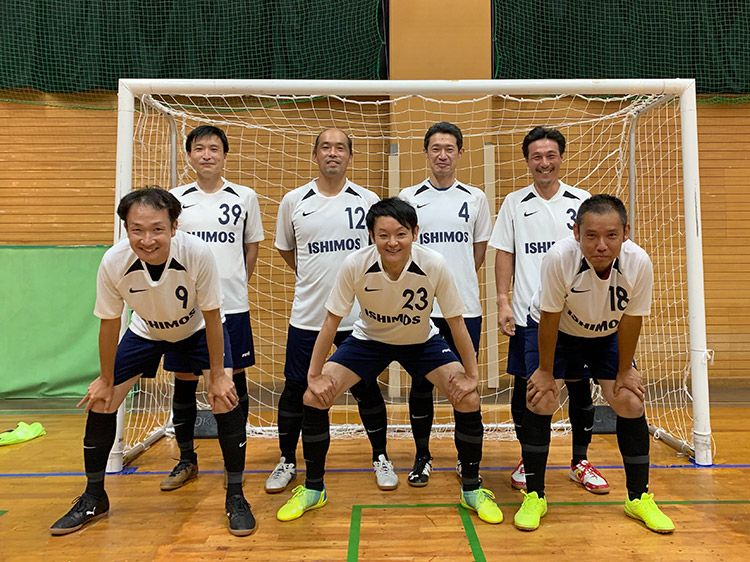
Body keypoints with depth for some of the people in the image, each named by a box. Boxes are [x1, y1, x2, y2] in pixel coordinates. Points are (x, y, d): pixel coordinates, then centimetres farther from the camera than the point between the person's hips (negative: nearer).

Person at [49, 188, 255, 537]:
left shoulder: (197, 253, -36)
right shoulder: (113, 262, -29)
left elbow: (211, 316, -23)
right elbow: (109, 323, -13)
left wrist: (217, 376, -18)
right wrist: (106, 381, -4)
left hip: (197, 329, -2)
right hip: (146, 331, 3)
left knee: (224, 399, -20)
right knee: (100, 402, -2)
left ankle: (235, 498, 1)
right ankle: (93, 499, 23)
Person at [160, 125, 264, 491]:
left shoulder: (244, 197, 3)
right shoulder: (175, 198, 5)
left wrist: (237, 283, 8)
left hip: (232, 306, -1)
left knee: (235, 380, 6)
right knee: (184, 382, 7)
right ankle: (187, 461, 25)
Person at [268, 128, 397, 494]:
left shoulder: (368, 201, 0)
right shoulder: (293, 201, 2)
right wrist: (314, 278, 11)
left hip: (359, 315, 0)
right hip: (307, 315, 1)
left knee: (367, 389, 8)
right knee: (296, 389, 8)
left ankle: (380, 458, 28)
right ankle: (287, 461, 29)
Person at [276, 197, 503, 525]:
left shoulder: (434, 265, -29)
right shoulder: (355, 265, -28)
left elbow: (455, 321, -16)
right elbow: (332, 320, -16)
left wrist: (471, 374, -13)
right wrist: (314, 375, -15)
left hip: (422, 341, 0)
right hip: (369, 339, 1)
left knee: (468, 400, -17)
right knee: (314, 398, -13)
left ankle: (472, 490, 10)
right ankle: (313, 489, 12)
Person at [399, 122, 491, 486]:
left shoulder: (475, 198, 7)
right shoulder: (408, 197, 4)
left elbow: (479, 252, 13)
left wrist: (457, 281, 8)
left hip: (465, 307, 1)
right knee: (422, 384, 6)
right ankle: (422, 457, 23)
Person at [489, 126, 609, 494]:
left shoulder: (582, 201, 5)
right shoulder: (514, 203, 5)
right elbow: (504, 254, 5)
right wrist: (503, 302, -3)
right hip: (527, 315, 0)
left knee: (580, 388, 7)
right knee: (524, 389, 5)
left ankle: (580, 463, 26)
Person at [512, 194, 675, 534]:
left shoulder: (639, 263, -29)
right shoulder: (559, 258, -35)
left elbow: (630, 320, -14)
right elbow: (550, 318, -24)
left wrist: (624, 371, -5)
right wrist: (546, 371, -15)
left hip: (607, 335, 2)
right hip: (554, 331, -2)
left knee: (630, 402, -5)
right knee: (541, 401, -13)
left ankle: (639, 498, 17)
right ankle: (534, 496, 5)